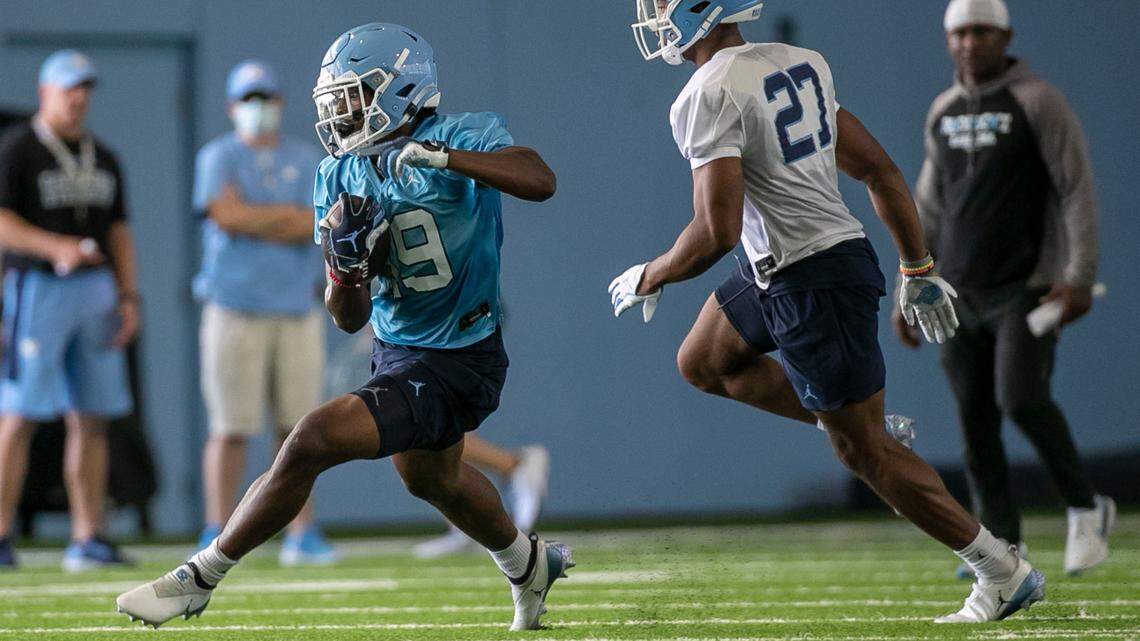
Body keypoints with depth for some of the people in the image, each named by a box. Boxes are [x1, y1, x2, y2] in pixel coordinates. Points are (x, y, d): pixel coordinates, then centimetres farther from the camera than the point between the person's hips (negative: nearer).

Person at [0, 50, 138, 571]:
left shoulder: (102, 158, 16)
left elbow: (118, 230, 18)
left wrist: (128, 296, 7)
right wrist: (55, 247, -26)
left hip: (96, 288, 6)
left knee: (92, 420, 3)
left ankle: (88, 540, 6)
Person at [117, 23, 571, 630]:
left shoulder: (465, 136, -16)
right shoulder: (341, 177, 1)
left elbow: (540, 181, -37)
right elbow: (351, 318, 2)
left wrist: (439, 155, -44)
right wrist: (346, 260, -20)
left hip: (456, 365, -9)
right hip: (396, 349, 9)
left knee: (314, 440, -19)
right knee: (432, 478, 32)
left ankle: (199, 577, -6)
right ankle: (528, 564, 60)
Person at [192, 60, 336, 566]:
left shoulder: (306, 161, 13)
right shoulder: (218, 158, 3)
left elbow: (320, 227, -1)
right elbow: (226, 215, -14)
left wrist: (253, 223, -9)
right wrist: (291, 216, -6)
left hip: (298, 310, 3)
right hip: (235, 310, -3)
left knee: (299, 425, 1)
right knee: (231, 427, -4)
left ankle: (302, 535, 5)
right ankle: (217, 537, 1)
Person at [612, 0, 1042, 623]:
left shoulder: (709, 96, -19)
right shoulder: (800, 64, 7)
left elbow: (717, 232, -24)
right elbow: (879, 169, 13)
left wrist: (648, 278, -6)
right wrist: (917, 269, 21)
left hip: (812, 284, -9)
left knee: (863, 451, 3)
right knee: (703, 363, 24)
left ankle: (1004, 574, 11)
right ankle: (860, 420, 23)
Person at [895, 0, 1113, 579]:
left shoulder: (1038, 102, -5)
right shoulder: (943, 113, 13)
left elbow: (1077, 191, -8)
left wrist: (1080, 277, -17)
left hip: (1027, 288, -6)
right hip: (959, 293, 6)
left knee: (1021, 398, -21)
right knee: (975, 420, 2)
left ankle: (1084, 508, -1)